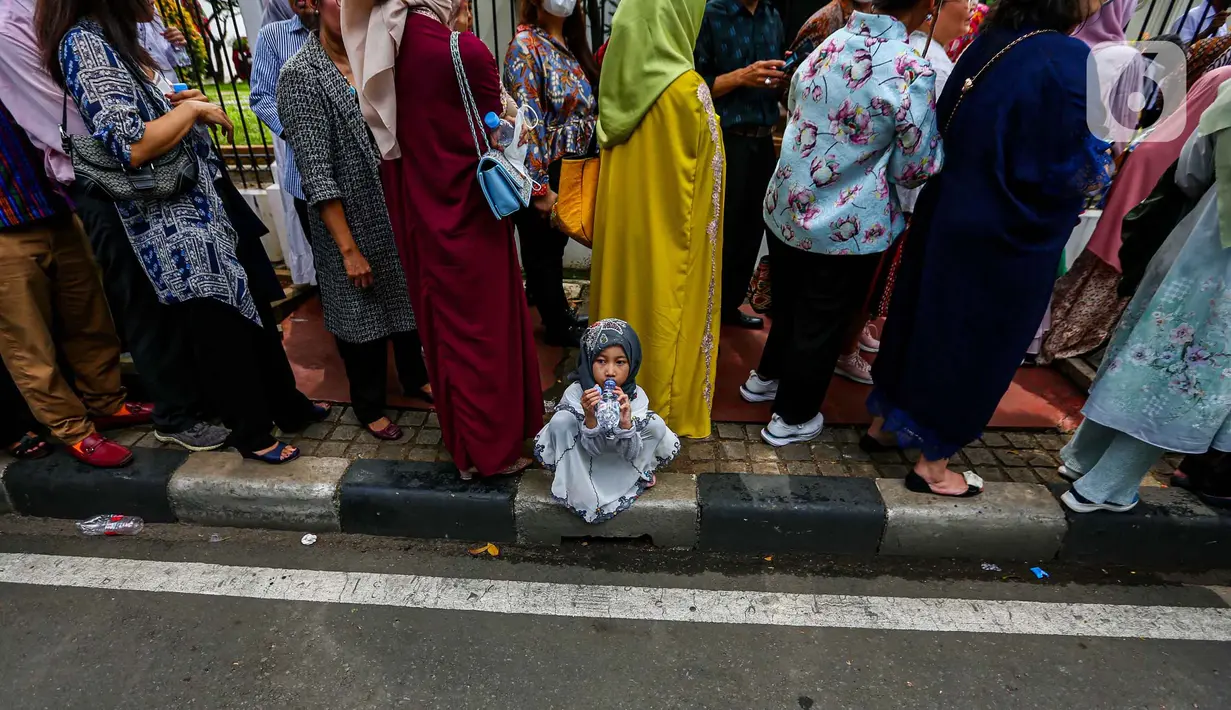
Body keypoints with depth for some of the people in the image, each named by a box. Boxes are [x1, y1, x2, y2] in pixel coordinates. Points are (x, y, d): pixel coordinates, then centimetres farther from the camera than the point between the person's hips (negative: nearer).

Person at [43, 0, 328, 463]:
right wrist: (192, 109, -11)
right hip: (173, 220, -9)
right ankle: (252, 433, 17)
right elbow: (132, 145, -23)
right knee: (220, 329, 1)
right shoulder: (84, 43, -15)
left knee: (252, 304, 14)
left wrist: (182, 100, 8)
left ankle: (286, 404, 28)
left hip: (203, 201, 9)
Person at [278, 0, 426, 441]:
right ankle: (369, 407, 31)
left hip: (401, 214, 5)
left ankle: (416, 376, 42)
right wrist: (349, 248, -17)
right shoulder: (302, 76, -11)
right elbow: (317, 172, -15)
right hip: (354, 222, -5)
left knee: (409, 301, 18)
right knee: (362, 318, 10)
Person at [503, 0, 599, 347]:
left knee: (555, 244, 18)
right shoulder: (525, 46, -13)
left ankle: (552, 308, 35)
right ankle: (559, 325, 21)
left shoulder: (571, 44, 11)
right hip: (543, 172, -7)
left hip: (573, 168, 7)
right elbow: (526, 122, -19)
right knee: (543, 249, 8)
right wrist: (539, 186, -21)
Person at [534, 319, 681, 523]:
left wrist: (626, 423, -44)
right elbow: (592, 448, -24)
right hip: (583, 461, -1)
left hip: (620, 462, 1)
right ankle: (575, 486, -11)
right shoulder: (575, 394, -26)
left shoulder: (636, 396, -23)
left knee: (656, 424, -24)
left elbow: (632, 454, -23)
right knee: (561, 420, -29)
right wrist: (589, 418, -45)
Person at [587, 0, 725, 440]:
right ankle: (669, 411, 24)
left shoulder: (620, 80, 1)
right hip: (668, 235, -7)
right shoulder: (686, 90, -20)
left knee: (627, 296, 20)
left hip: (622, 222, 7)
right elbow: (708, 171, -12)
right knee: (665, 317, 7)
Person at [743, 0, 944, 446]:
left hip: (786, 208, 6)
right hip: (847, 227, -6)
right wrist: (945, 121, 6)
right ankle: (792, 417, 29)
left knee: (788, 304, 25)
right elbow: (913, 170, -11)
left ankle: (766, 377, 47)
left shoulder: (825, 46, 0)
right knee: (822, 324, 12)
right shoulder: (912, 74, -19)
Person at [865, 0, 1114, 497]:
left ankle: (885, 423, 35)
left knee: (926, 316, 19)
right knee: (976, 342, 7)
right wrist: (1109, 139, 0)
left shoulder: (990, 40, 3)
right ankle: (932, 465, 22)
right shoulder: (1070, 63, -19)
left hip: (949, 216, 7)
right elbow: (1075, 170, -18)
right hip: (1008, 238, -7)